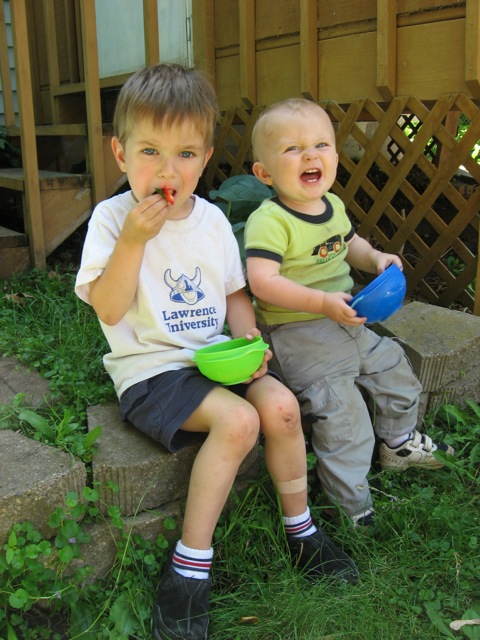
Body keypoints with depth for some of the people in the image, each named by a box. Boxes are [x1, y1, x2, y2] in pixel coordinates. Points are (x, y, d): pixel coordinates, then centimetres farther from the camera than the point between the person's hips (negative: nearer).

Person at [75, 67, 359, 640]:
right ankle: (189, 565, -12)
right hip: (149, 367, -5)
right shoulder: (111, 217, -9)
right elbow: (108, 310, -17)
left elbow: (235, 293, 14)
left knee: (281, 404, -17)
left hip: (214, 355, 5)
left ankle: (300, 527, 8)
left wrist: (248, 338, -4)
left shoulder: (212, 218, 6)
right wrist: (134, 238, -25)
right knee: (237, 420, -27)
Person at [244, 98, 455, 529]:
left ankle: (398, 444, 46)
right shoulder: (269, 221, -21)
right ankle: (353, 504, 9)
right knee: (342, 413, -10)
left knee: (395, 371, 20)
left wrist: (376, 259, 1)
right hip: (298, 336, -9)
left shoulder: (333, 205, 5)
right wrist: (322, 303, -36)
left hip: (345, 324, 9)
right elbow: (262, 281, -31)